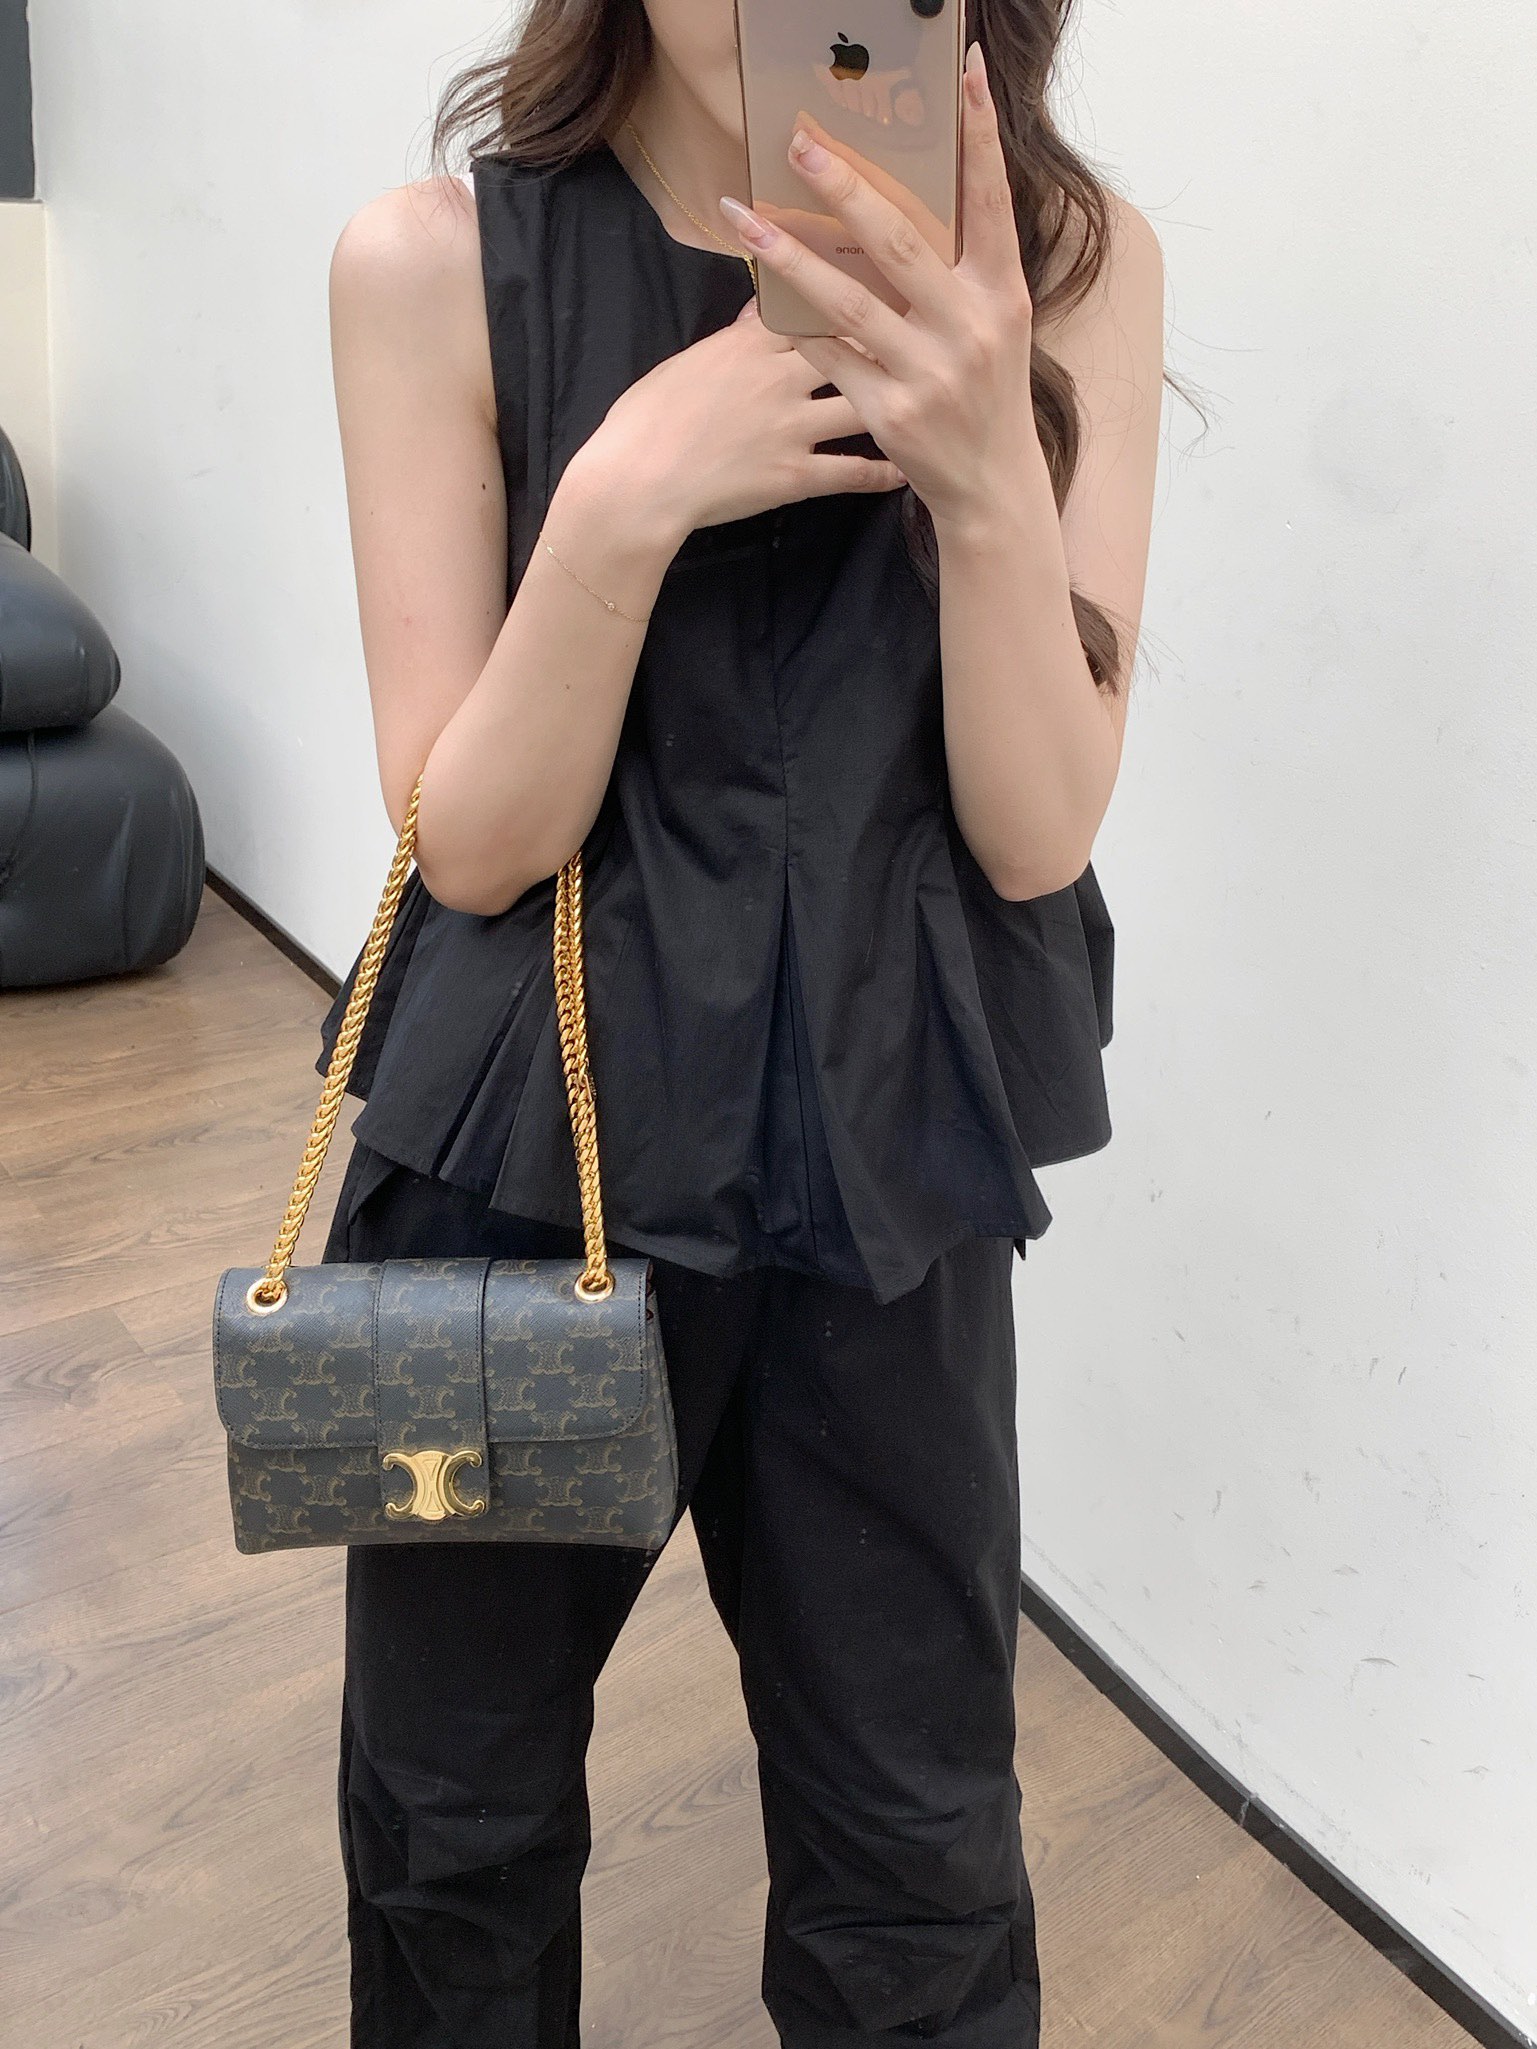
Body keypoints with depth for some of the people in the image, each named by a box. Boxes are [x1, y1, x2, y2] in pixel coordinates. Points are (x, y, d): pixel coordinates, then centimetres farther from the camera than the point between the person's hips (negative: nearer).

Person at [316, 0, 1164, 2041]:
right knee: (458, 1814, 19)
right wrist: (624, 500, -24)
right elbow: (469, 842, -9)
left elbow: (1040, 833, -9)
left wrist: (990, 470, -25)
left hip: (887, 1173, 1)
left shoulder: (1074, 265, -4)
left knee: (920, 1864, 13)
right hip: (528, 1157, 0)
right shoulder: (436, 261, -8)